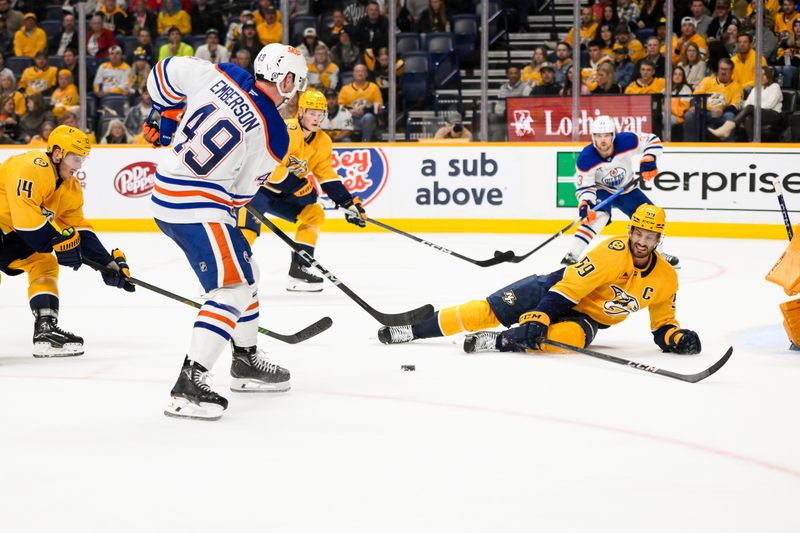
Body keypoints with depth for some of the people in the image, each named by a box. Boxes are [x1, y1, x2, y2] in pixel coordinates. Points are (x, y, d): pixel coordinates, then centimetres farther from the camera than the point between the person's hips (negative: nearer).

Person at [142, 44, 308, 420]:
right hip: (196, 208, -9)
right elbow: (242, 190, -3)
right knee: (232, 289, -13)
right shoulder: (273, 137, -14)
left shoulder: (220, 75, -3)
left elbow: (166, 72, 8)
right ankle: (188, 386, -21)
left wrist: (167, 120, 22)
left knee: (245, 274, 23)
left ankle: (247, 361, 37)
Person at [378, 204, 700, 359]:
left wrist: (676, 337, -16)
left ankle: (499, 342, -26)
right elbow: (569, 286, -26)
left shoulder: (666, 280, -7)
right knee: (493, 310, -15)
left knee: (571, 336, -36)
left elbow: (662, 322, 7)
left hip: (587, 319, 3)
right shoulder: (614, 251, -23)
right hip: (556, 290, -2)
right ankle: (414, 330, -5)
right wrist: (537, 319, -34)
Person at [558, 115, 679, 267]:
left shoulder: (626, 141, -27)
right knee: (599, 215, -33)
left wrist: (648, 160, -31)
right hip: (601, 190, -4)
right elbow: (584, 186, -23)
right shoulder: (586, 159, -30)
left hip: (627, 189, 4)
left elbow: (653, 141, -15)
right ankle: (572, 255, -32)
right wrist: (584, 205, -40)